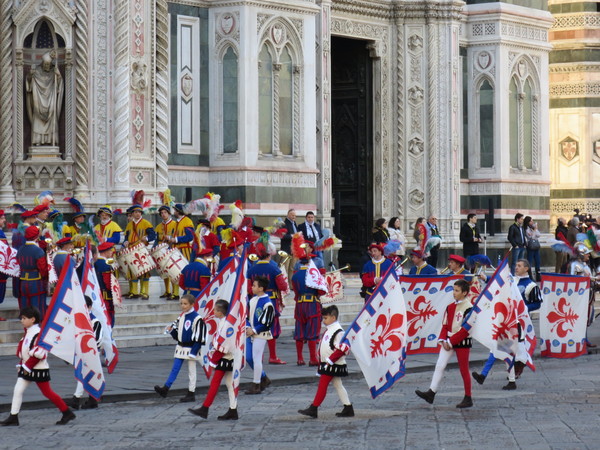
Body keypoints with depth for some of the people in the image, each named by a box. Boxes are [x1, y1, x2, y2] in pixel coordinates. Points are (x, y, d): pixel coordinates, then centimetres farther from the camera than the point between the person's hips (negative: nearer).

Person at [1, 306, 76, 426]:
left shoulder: (38, 334, -19)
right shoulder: (28, 333, 11)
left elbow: (38, 354, -23)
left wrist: (27, 366, -19)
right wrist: (21, 365, 9)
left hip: (39, 370, -9)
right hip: (27, 369, 9)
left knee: (47, 392, -1)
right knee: (17, 390, 1)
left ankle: (67, 413, 11)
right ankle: (13, 417, 3)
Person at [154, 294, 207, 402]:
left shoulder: (196, 318, -14)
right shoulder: (181, 317, 8)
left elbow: (199, 337, -15)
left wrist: (193, 352, -17)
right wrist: (171, 330, -3)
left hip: (191, 348, -6)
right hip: (180, 347, 6)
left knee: (191, 371, 4)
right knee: (175, 369, 2)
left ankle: (191, 394, 10)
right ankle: (165, 389, -4)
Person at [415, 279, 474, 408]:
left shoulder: (468, 308, -13)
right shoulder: (450, 307, 8)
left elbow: (466, 329, -16)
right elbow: (445, 325, 11)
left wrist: (451, 341, -16)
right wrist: (443, 340, -4)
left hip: (462, 342, -6)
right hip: (449, 341, 6)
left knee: (464, 370, 1)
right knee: (439, 365, -1)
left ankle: (468, 399, 10)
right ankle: (431, 393, -1)